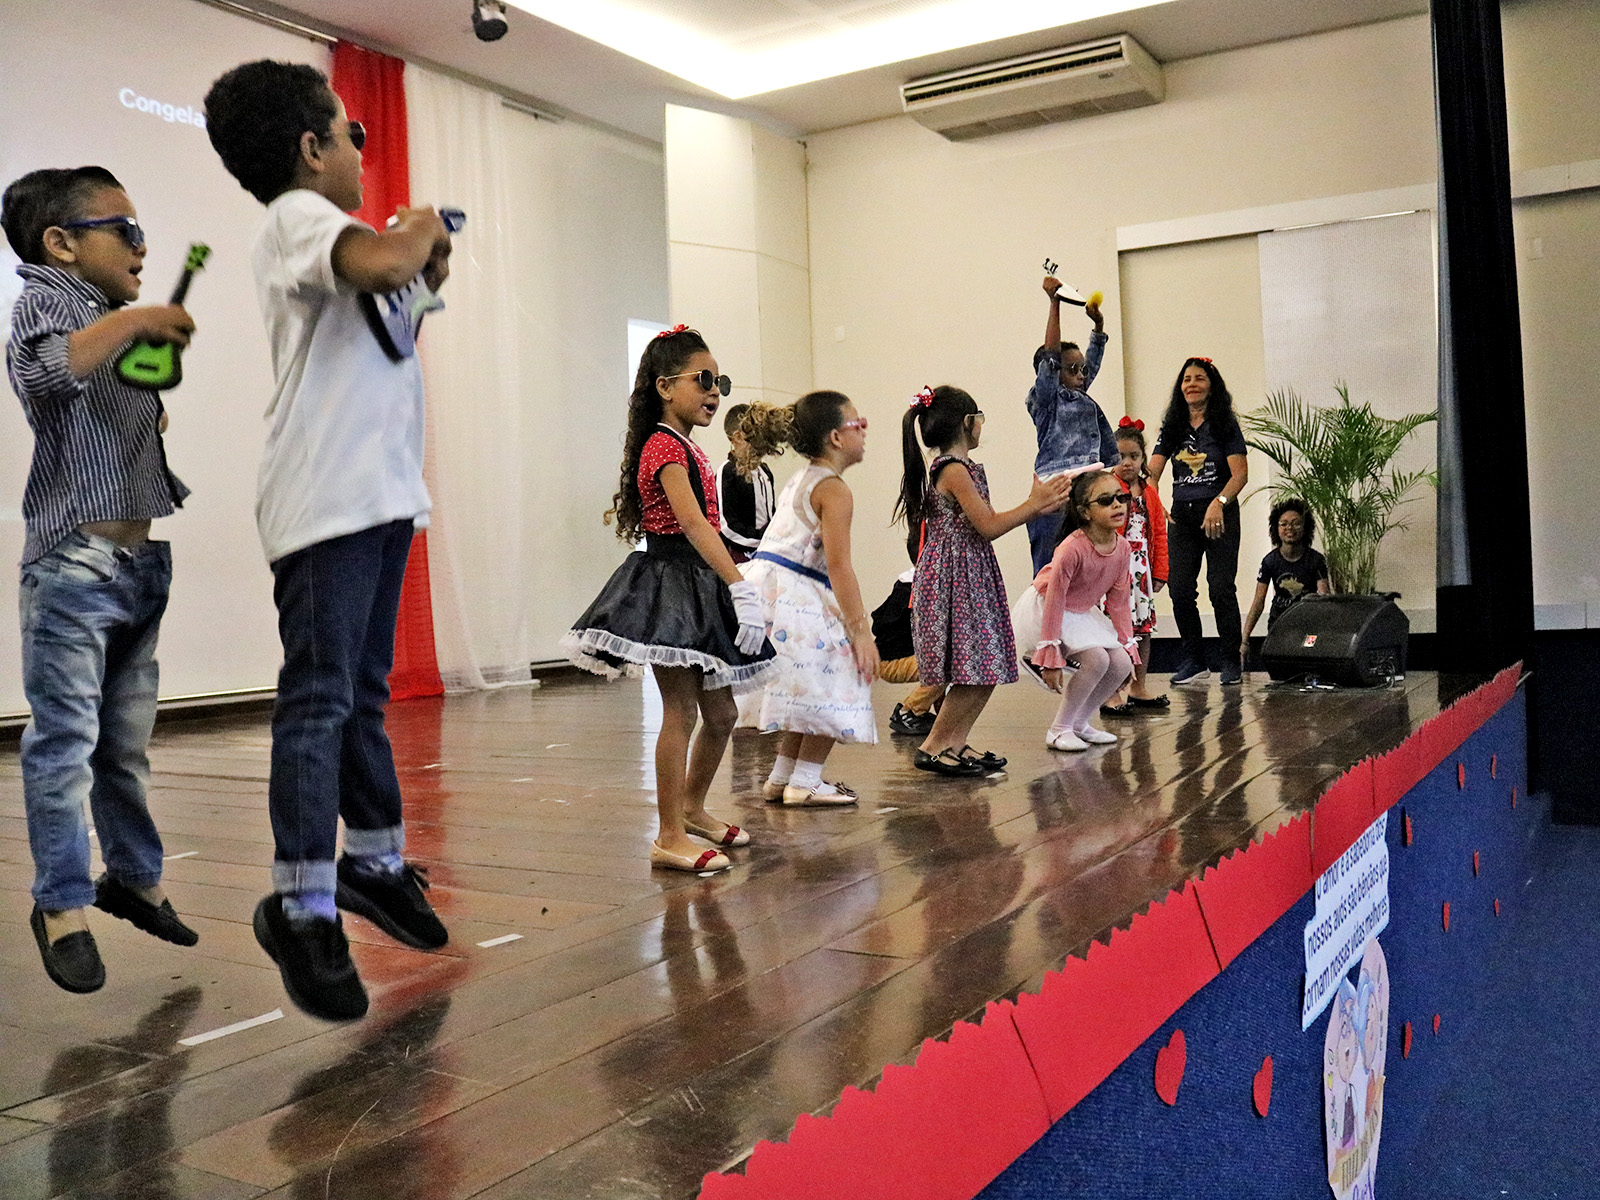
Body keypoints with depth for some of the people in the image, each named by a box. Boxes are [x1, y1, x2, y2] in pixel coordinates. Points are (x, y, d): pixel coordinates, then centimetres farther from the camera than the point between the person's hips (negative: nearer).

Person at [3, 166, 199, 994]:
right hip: (75, 560, -7)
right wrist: (129, 319, -24)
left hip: (143, 559, 7)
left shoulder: (123, 320, 20)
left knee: (128, 741, 14)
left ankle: (133, 876, 26)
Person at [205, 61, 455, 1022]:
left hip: (382, 493, 10)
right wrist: (424, 227, -5)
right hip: (327, 499, -10)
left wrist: (428, 259, 17)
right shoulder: (294, 215, -5)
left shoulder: (330, 231, 24)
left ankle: (374, 862, 22)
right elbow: (380, 263, -24)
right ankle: (301, 905, -5)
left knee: (365, 691, 13)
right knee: (320, 695, -10)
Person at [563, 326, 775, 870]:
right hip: (668, 584, -10)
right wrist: (741, 586, -31)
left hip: (696, 587, 10)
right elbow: (693, 524, -24)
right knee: (681, 712, -8)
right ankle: (670, 838, -1)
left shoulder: (687, 449, 18)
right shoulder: (666, 446, -12)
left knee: (720, 712, 15)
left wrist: (741, 596, 18)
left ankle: (692, 807, 33)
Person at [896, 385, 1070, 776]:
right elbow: (989, 526, -16)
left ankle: (956, 743, 16)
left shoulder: (954, 467, 16)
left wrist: (1036, 507, 16)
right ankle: (932, 747, -2)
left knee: (986, 670, 10)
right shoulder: (955, 469, -14)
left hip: (971, 577, 10)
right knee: (976, 672, -9)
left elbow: (984, 524, 18)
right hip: (957, 578, -10)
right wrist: (1034, 503, -6)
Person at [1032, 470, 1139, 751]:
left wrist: (1128, 647, 2)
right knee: (1096, 659, -24)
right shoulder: (1072, 549, -31)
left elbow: (1118, 602, 2)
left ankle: (1079, 723, 10)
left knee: (1122, 663, -7)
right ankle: (1059, 728, -9)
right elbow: (1054, 603, -26)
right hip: (1048, 609, -8)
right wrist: (1051, 658, -25)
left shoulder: (1122, 547, -10)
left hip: (1084, 612, 8)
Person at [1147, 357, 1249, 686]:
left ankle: (1230, 662, 5)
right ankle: (1194, 662, 10)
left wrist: (1218, 503, -23)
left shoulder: (1225, 425, 0)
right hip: (1181, 515, 4)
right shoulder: (1172, 428, 11)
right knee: (1180, 589, -2)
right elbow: (1152, 472, 3)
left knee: (1221, 588, -6)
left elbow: (1240, 474, -7)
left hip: (1220, 515, -4)